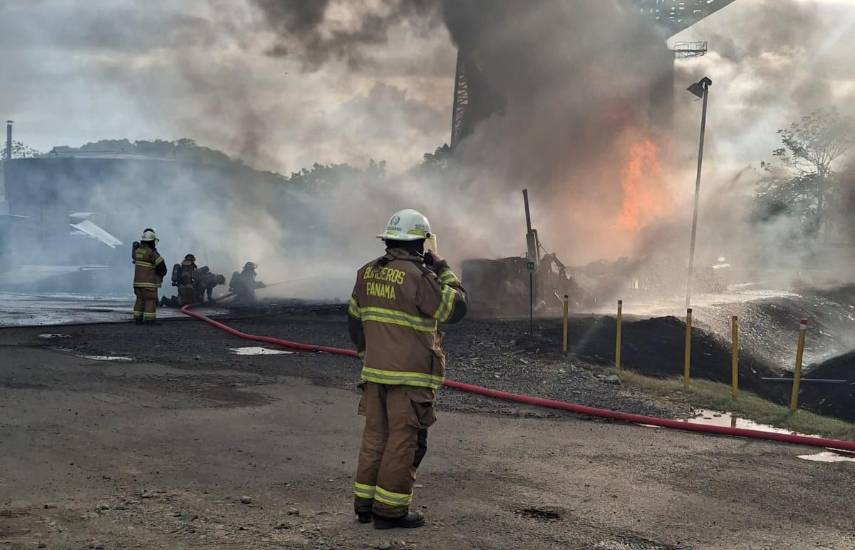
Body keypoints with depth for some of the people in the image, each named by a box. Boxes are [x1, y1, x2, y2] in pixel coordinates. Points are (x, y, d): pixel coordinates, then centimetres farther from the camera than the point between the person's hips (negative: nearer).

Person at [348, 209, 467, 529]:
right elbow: (456, 308, -10)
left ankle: (365, 504, 18)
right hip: (410, 376, -7)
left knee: (375, 437, 13)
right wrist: (442, 269, 0)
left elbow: (355, 321, 15)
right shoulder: (416, 277, -17)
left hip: (375, 371, 7)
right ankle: (390, 511, 1)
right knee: (403, 442, -1)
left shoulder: (367, 274, 7)